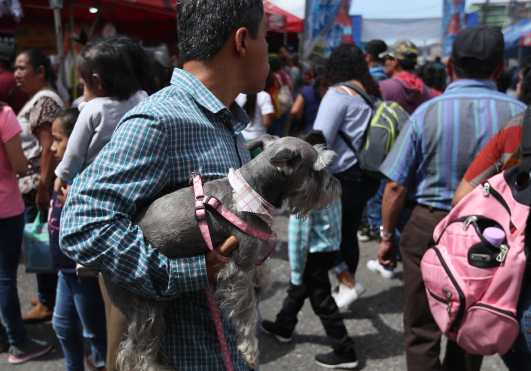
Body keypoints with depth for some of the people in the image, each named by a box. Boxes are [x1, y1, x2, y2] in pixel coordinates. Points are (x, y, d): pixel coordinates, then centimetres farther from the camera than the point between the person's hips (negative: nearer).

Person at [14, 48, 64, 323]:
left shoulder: (43, 100, -14)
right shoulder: (40, 99, 18)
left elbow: (48, 146, -22)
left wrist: (42, 186, -24)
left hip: (36, 184, -10)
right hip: (35, 183, 10)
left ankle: (47, 304, 6)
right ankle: (49, 296, 25)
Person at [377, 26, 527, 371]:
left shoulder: (427, 113, -11)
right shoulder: (518, 114, -8)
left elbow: (396, 187, -10)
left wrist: (387, 234, 4)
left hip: (429, 229, -2)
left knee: (423, 331, 12)